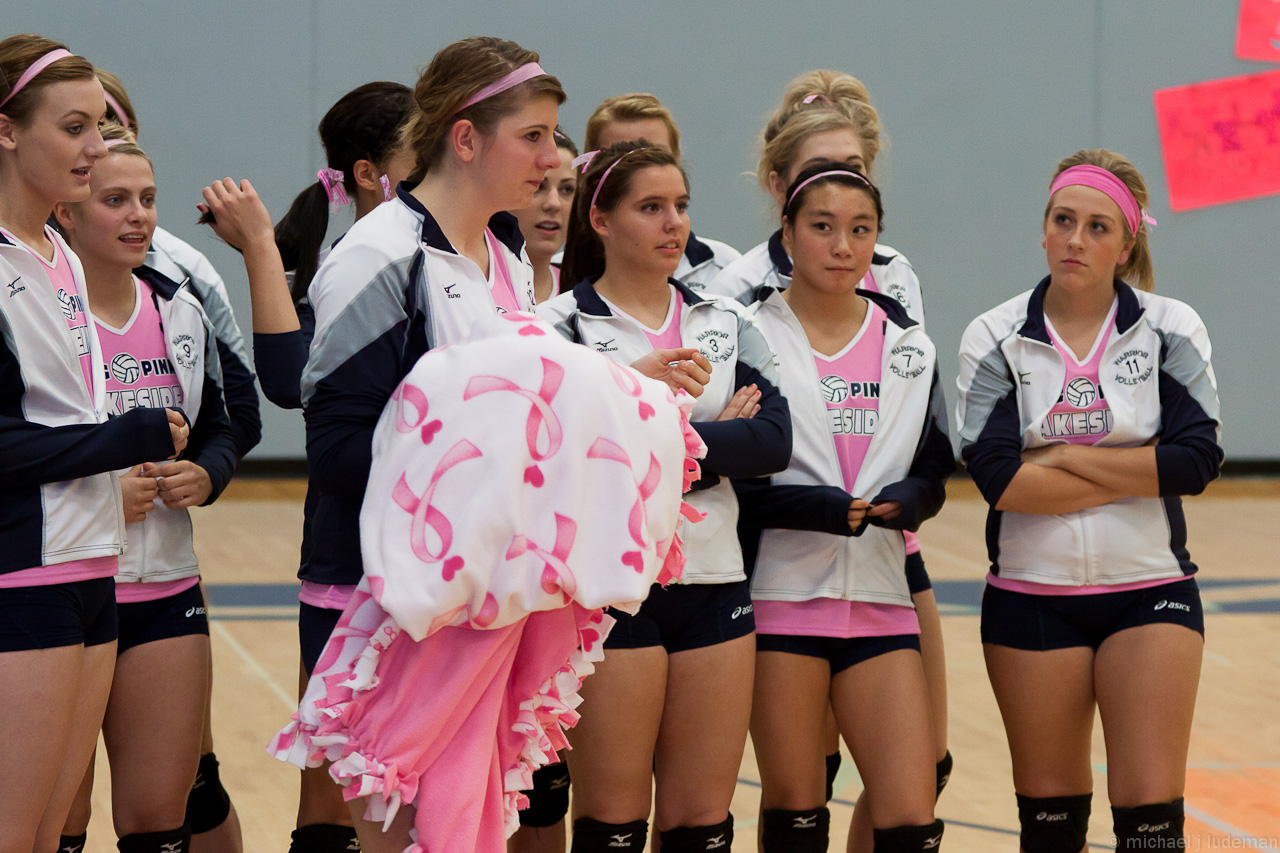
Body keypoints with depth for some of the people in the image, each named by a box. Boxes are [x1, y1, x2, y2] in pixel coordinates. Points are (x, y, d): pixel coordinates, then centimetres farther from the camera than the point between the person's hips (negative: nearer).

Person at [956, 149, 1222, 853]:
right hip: (1031, 600, 1)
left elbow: (1197, 459, -13)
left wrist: (1064, 457, -14)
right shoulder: (993, 339, -1)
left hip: (1150, 593, -1)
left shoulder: (1171, 330, 0)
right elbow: (997, 477, -14)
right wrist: (1140, 475, -13)